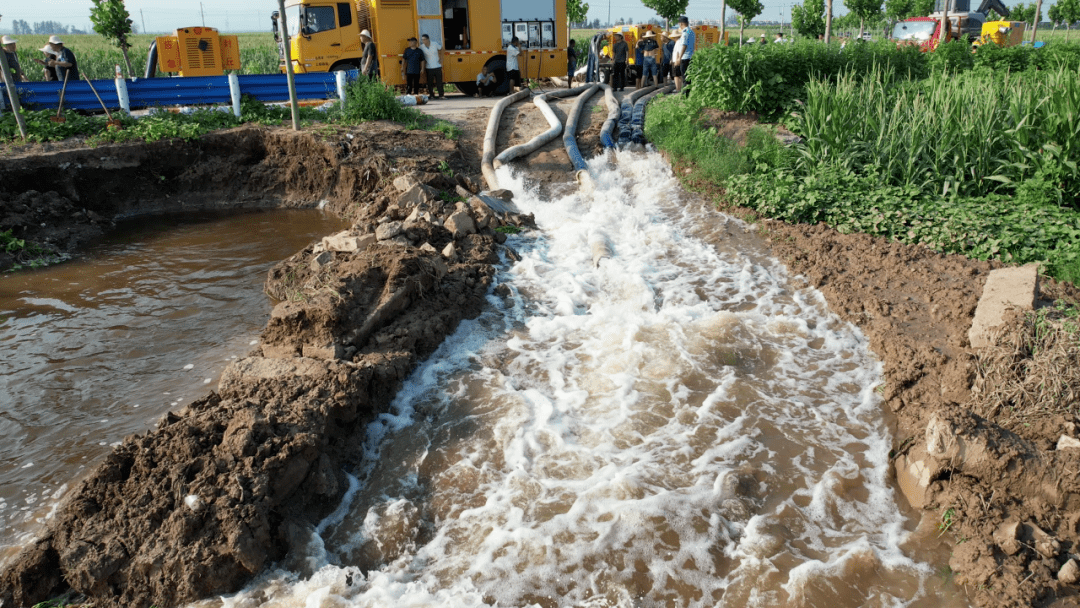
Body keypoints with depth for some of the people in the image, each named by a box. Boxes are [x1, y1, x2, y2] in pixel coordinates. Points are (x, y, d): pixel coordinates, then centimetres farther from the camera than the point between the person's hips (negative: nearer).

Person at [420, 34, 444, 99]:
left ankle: (441, 95, 6)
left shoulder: (435, 44, -5)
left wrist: (440, 59, 9)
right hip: (429, 68, 0)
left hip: (437, 67, 0)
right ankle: (432, 96, 10)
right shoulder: (421, 47, -6)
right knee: (430, 83, 1)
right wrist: (424, 61, -4)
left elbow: (441, 49, 14)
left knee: (439, 81, 0)